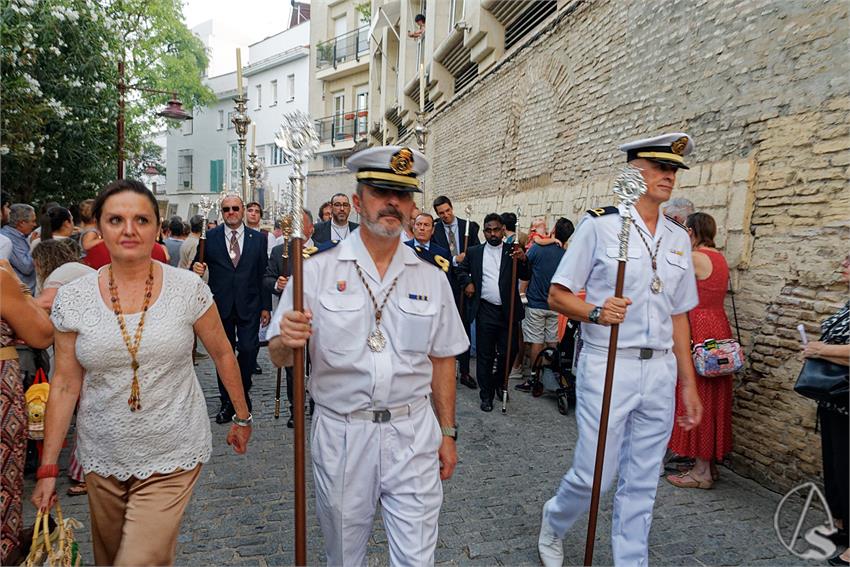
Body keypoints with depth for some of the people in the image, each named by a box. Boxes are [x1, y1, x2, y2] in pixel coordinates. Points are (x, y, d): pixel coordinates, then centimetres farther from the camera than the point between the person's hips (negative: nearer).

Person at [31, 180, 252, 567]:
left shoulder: (189, 289, -10)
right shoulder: (73, 298, -5)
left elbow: (223, 354, 1)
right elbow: (65, 386, 1)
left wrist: (243, 417, 7)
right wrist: (48, 467, 2)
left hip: (172, 457, -3)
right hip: (102, 459, 3)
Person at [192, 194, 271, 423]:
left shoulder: (258, 238, 5)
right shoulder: (210, 237, 3)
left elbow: (263, 274, 5)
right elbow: (198, 264, 7)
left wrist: (265, 306, 4)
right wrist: (196, 269, -19)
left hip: (248, 306, 0)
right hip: (220, 306, 1)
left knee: (249, 349, -7)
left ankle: (243, 391, 20)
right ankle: (227, 402, 21)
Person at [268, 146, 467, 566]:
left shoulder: (432, 278, 3)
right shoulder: (317, 270, -5)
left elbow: (442, 360, 9)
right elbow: (279, 357, -5)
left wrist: (447, 433, 9)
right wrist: (288, 341, -27)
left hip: (413, 434, 1)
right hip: (341, 434, -1)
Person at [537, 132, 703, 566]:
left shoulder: (679, 238, 12)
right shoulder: (599, 224, -5)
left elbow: (678, 316, 15)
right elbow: (557, 296, -5)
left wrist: (688, 383, 14)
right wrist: (595, 312, -24)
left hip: (660, 372, 5)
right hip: (607, 367, -5)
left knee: (642, 482, 13)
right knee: (594, 475, 1)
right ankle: (553, 523, 33)